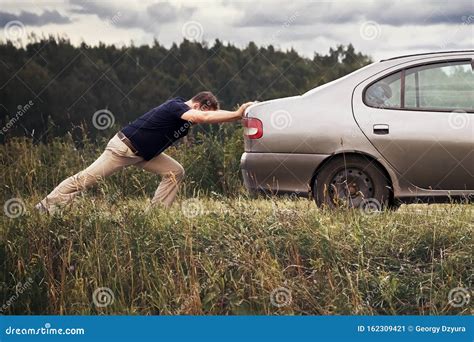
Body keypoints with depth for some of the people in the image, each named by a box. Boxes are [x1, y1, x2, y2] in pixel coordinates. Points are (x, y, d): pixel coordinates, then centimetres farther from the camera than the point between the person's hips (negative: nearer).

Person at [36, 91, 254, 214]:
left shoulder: (186, 114, 3)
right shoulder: (175, 107, -25)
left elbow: (212, 115, 5)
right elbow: (204, 118, -40)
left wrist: (238, 114, -9)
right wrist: (237, 114, -39)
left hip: (143, 153, 9)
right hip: (125, 147, -9)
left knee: (175, 172, 0)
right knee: (86, 179, -5)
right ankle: (47, 206, 3)